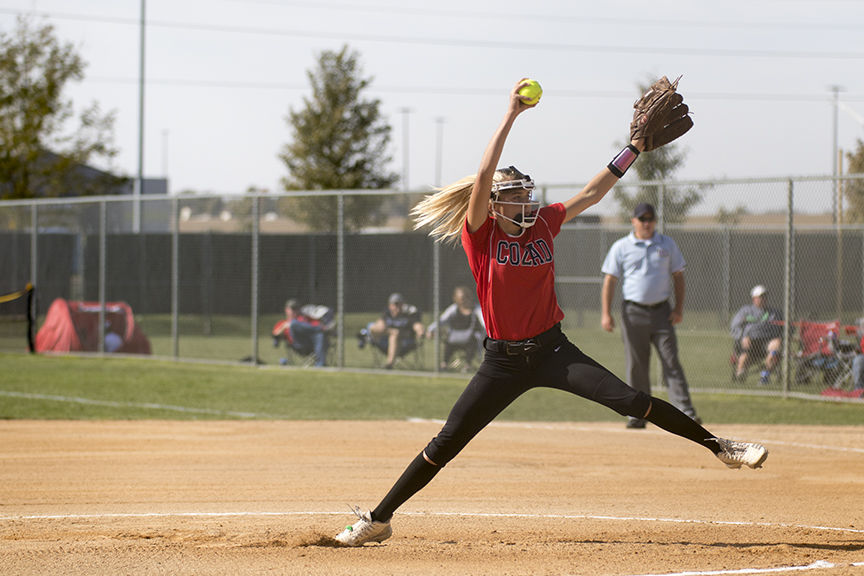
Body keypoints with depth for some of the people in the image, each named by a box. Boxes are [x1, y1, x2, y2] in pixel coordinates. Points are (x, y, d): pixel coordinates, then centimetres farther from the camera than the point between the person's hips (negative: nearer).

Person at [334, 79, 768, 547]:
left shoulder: (543, 224, 4)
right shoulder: (479, 233, -7)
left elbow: (592, 193, 9)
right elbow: (483, 176, -21)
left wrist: (635, 148, 6)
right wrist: (511, 114, -23)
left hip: (552, 350, 2)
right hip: (503, 361, -2)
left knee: (631, 401, -11)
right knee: (446, 444, -3)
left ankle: (719, 446, -5)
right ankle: (378, 519, 6)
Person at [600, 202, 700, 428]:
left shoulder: (667, 244, 10)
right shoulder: (621, 247, 5)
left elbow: (678, 276, 13)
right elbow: (609, 280, 3)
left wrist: (679, 308, 1)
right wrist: (606, 313, -6)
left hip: (661, 311, 1)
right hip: (633, 312, -1)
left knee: (671, 362, -6)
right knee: (636, 366, 2)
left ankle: (685, 410, -11)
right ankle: (638, 414, 9)